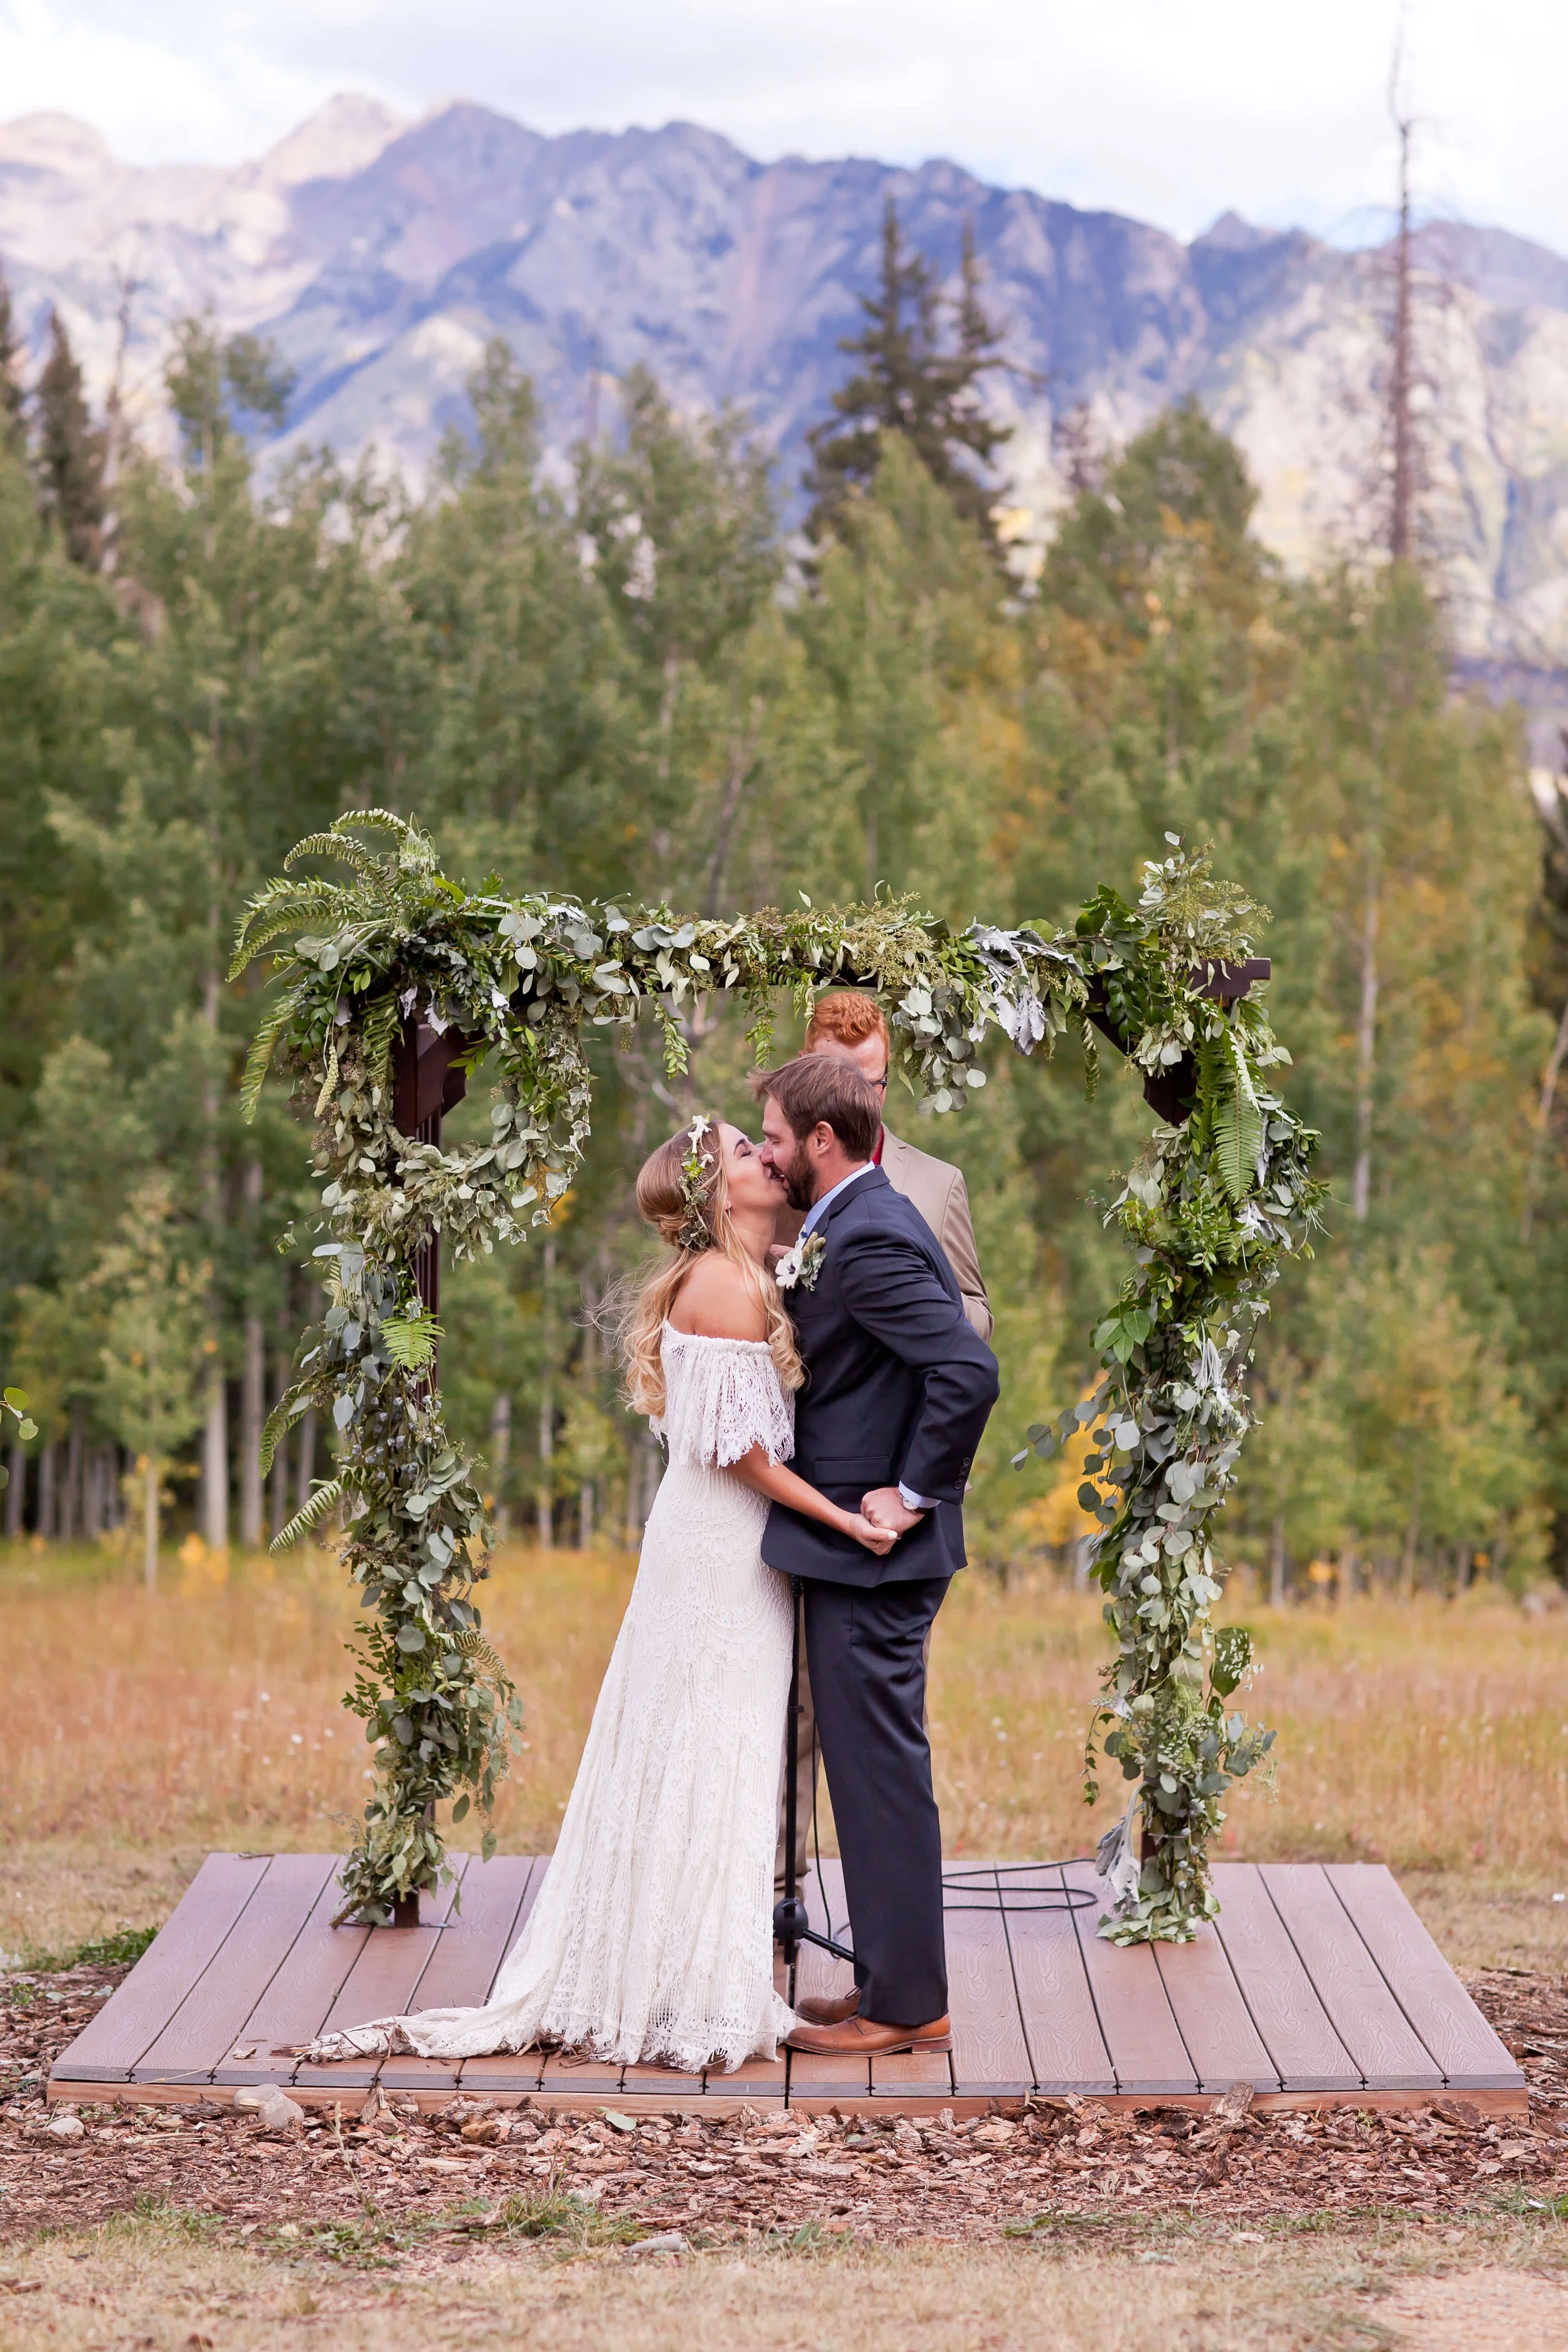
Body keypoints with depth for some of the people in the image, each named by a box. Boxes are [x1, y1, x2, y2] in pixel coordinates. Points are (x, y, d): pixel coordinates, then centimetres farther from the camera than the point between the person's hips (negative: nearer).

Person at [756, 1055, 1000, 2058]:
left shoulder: (869, 1241, -19)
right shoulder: (862, 1224, 13)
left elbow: (969, 1370, -29)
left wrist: (915, 1494, -21)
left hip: (869, 1555, -11)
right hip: (862, 1555, 11)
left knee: (881, 1768, -3)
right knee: (876, 1767, 16)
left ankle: (905, 2005, 4)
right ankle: (897, 1981, 24)